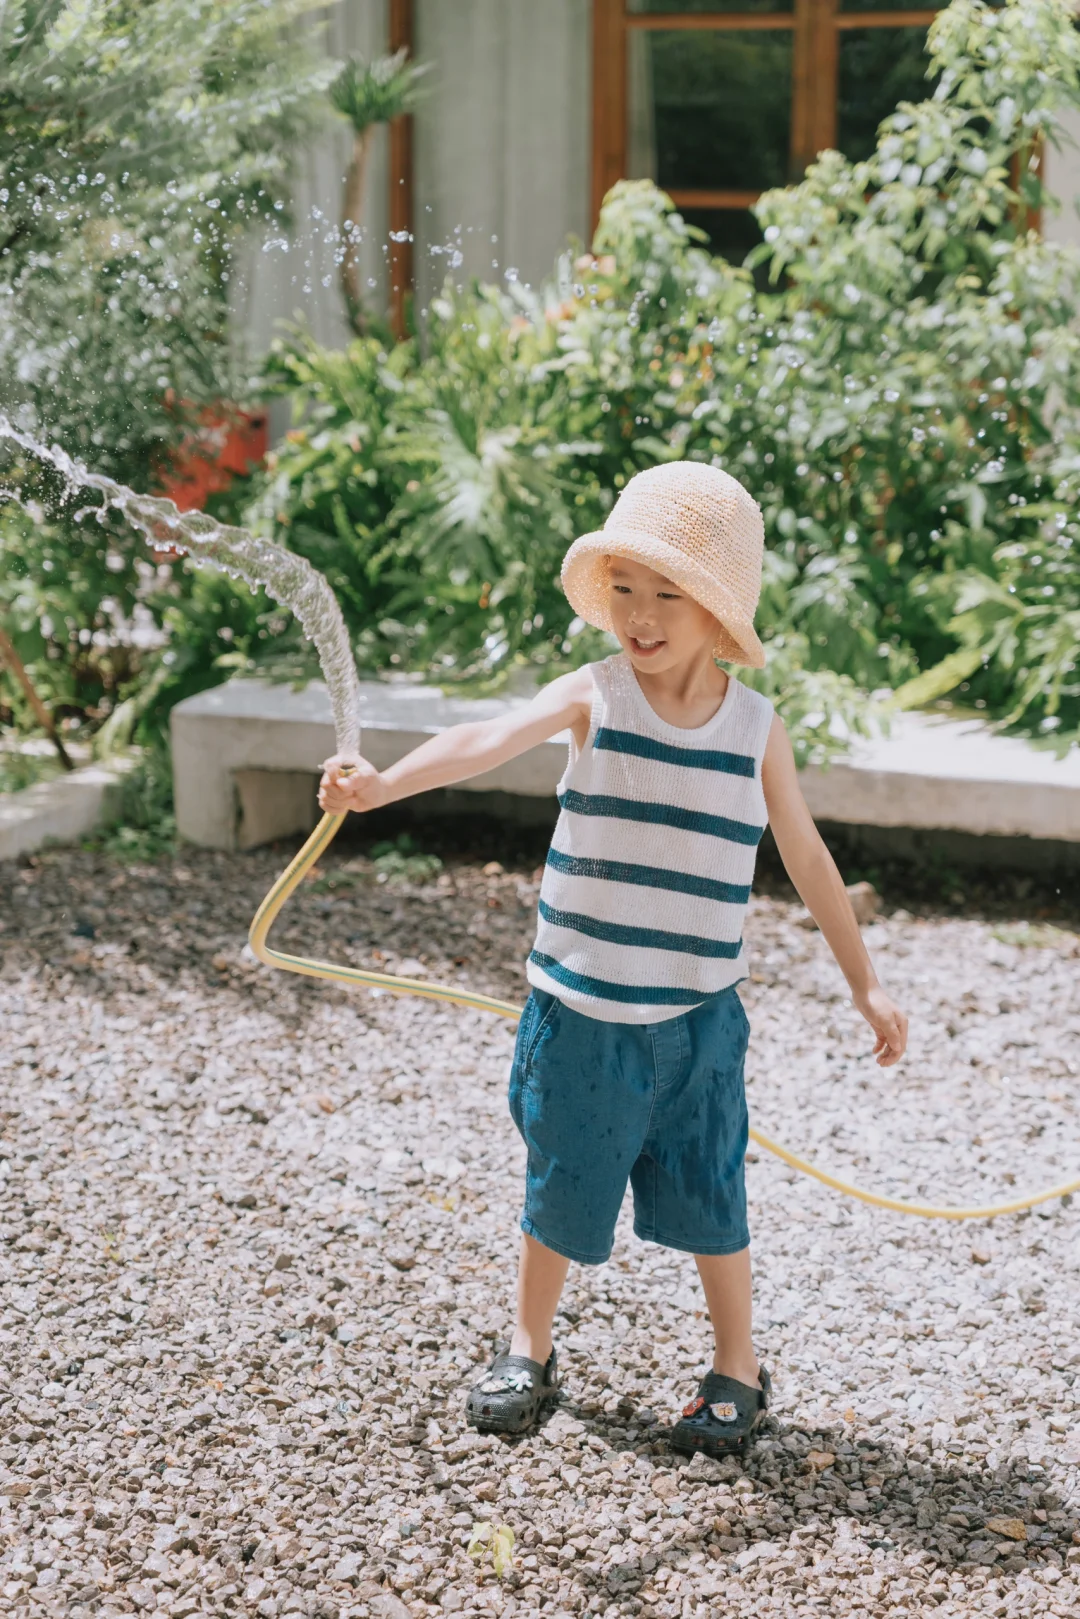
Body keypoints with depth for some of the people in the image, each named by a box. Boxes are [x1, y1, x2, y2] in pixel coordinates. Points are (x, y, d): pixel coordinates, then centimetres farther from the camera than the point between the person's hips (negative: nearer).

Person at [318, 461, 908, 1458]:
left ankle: (739, 1369, 28)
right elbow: (490, 740, -25)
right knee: (562, 1188, 13)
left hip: (697, 1018, 1)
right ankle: (530, 1352, 33)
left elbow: (807, 859, 7)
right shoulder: (594, 695, -8)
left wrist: (866, 984, 9)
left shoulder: (757, 727, -3)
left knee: (707, 1195, 8)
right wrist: (381, 783, -42)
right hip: (580, 1011, 0)